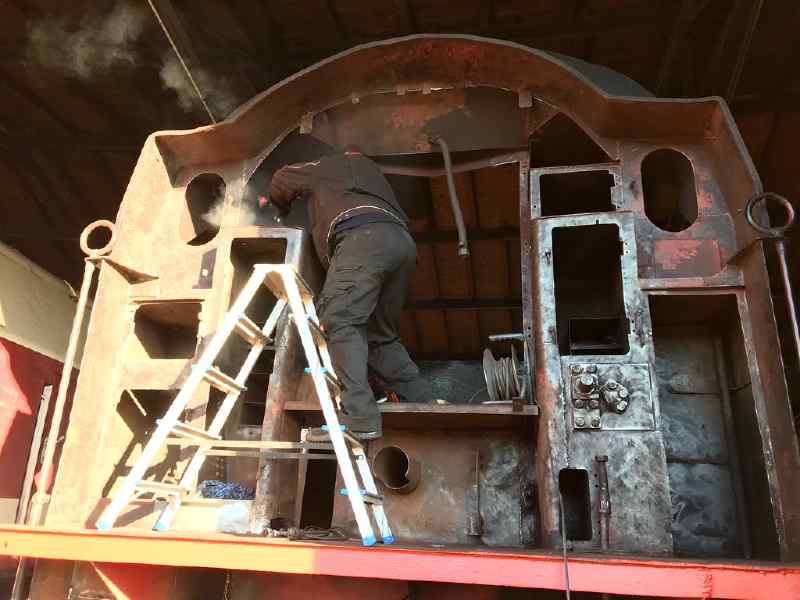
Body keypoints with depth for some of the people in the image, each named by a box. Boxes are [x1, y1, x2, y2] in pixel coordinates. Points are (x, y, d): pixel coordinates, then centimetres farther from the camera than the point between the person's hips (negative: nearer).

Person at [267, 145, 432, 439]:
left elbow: (281, 180, 39)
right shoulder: (372, 168, 42)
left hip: (364, 236, -6)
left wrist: (283, 209, 59)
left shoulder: (327, 165, 30)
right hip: (403, 242, 7)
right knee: (381, 335, 13)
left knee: (339, 321, -15)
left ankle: (359, 418, -28)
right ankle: (423, 403, 8)